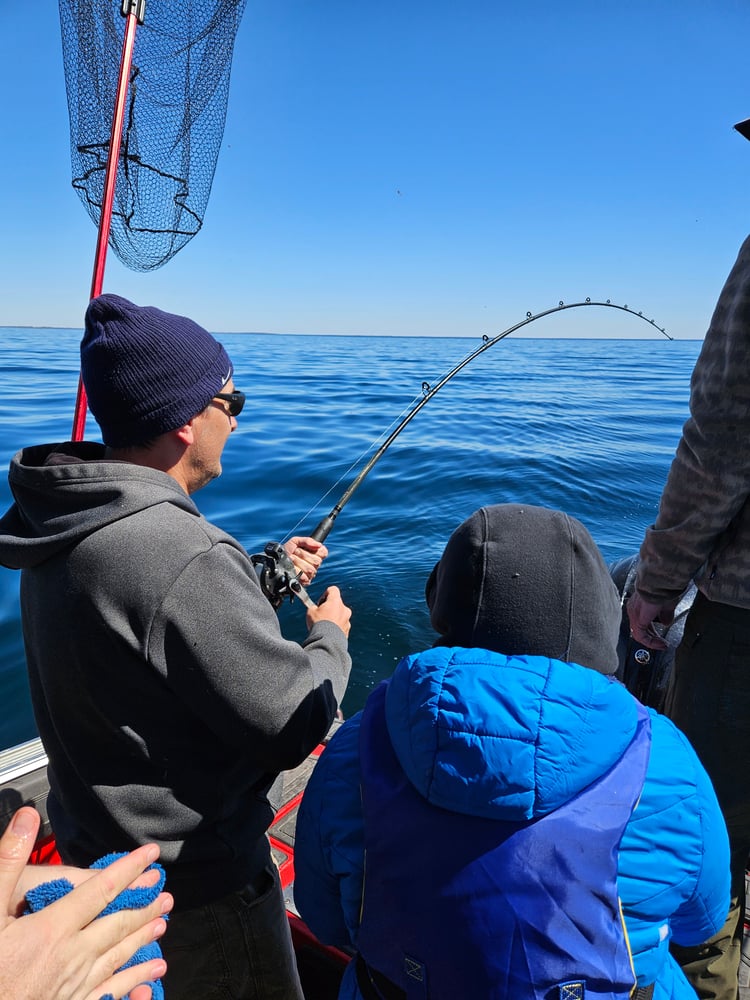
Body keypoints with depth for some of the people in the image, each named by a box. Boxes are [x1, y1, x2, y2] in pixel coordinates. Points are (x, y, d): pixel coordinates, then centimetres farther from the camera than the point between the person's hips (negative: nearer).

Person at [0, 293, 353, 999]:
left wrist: (265, 574, 7)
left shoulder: (65, 528, -6)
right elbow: (294, 725, -26)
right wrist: (330, 636, -8)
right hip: (192, 875, -8)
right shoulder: (184, 555, -35)